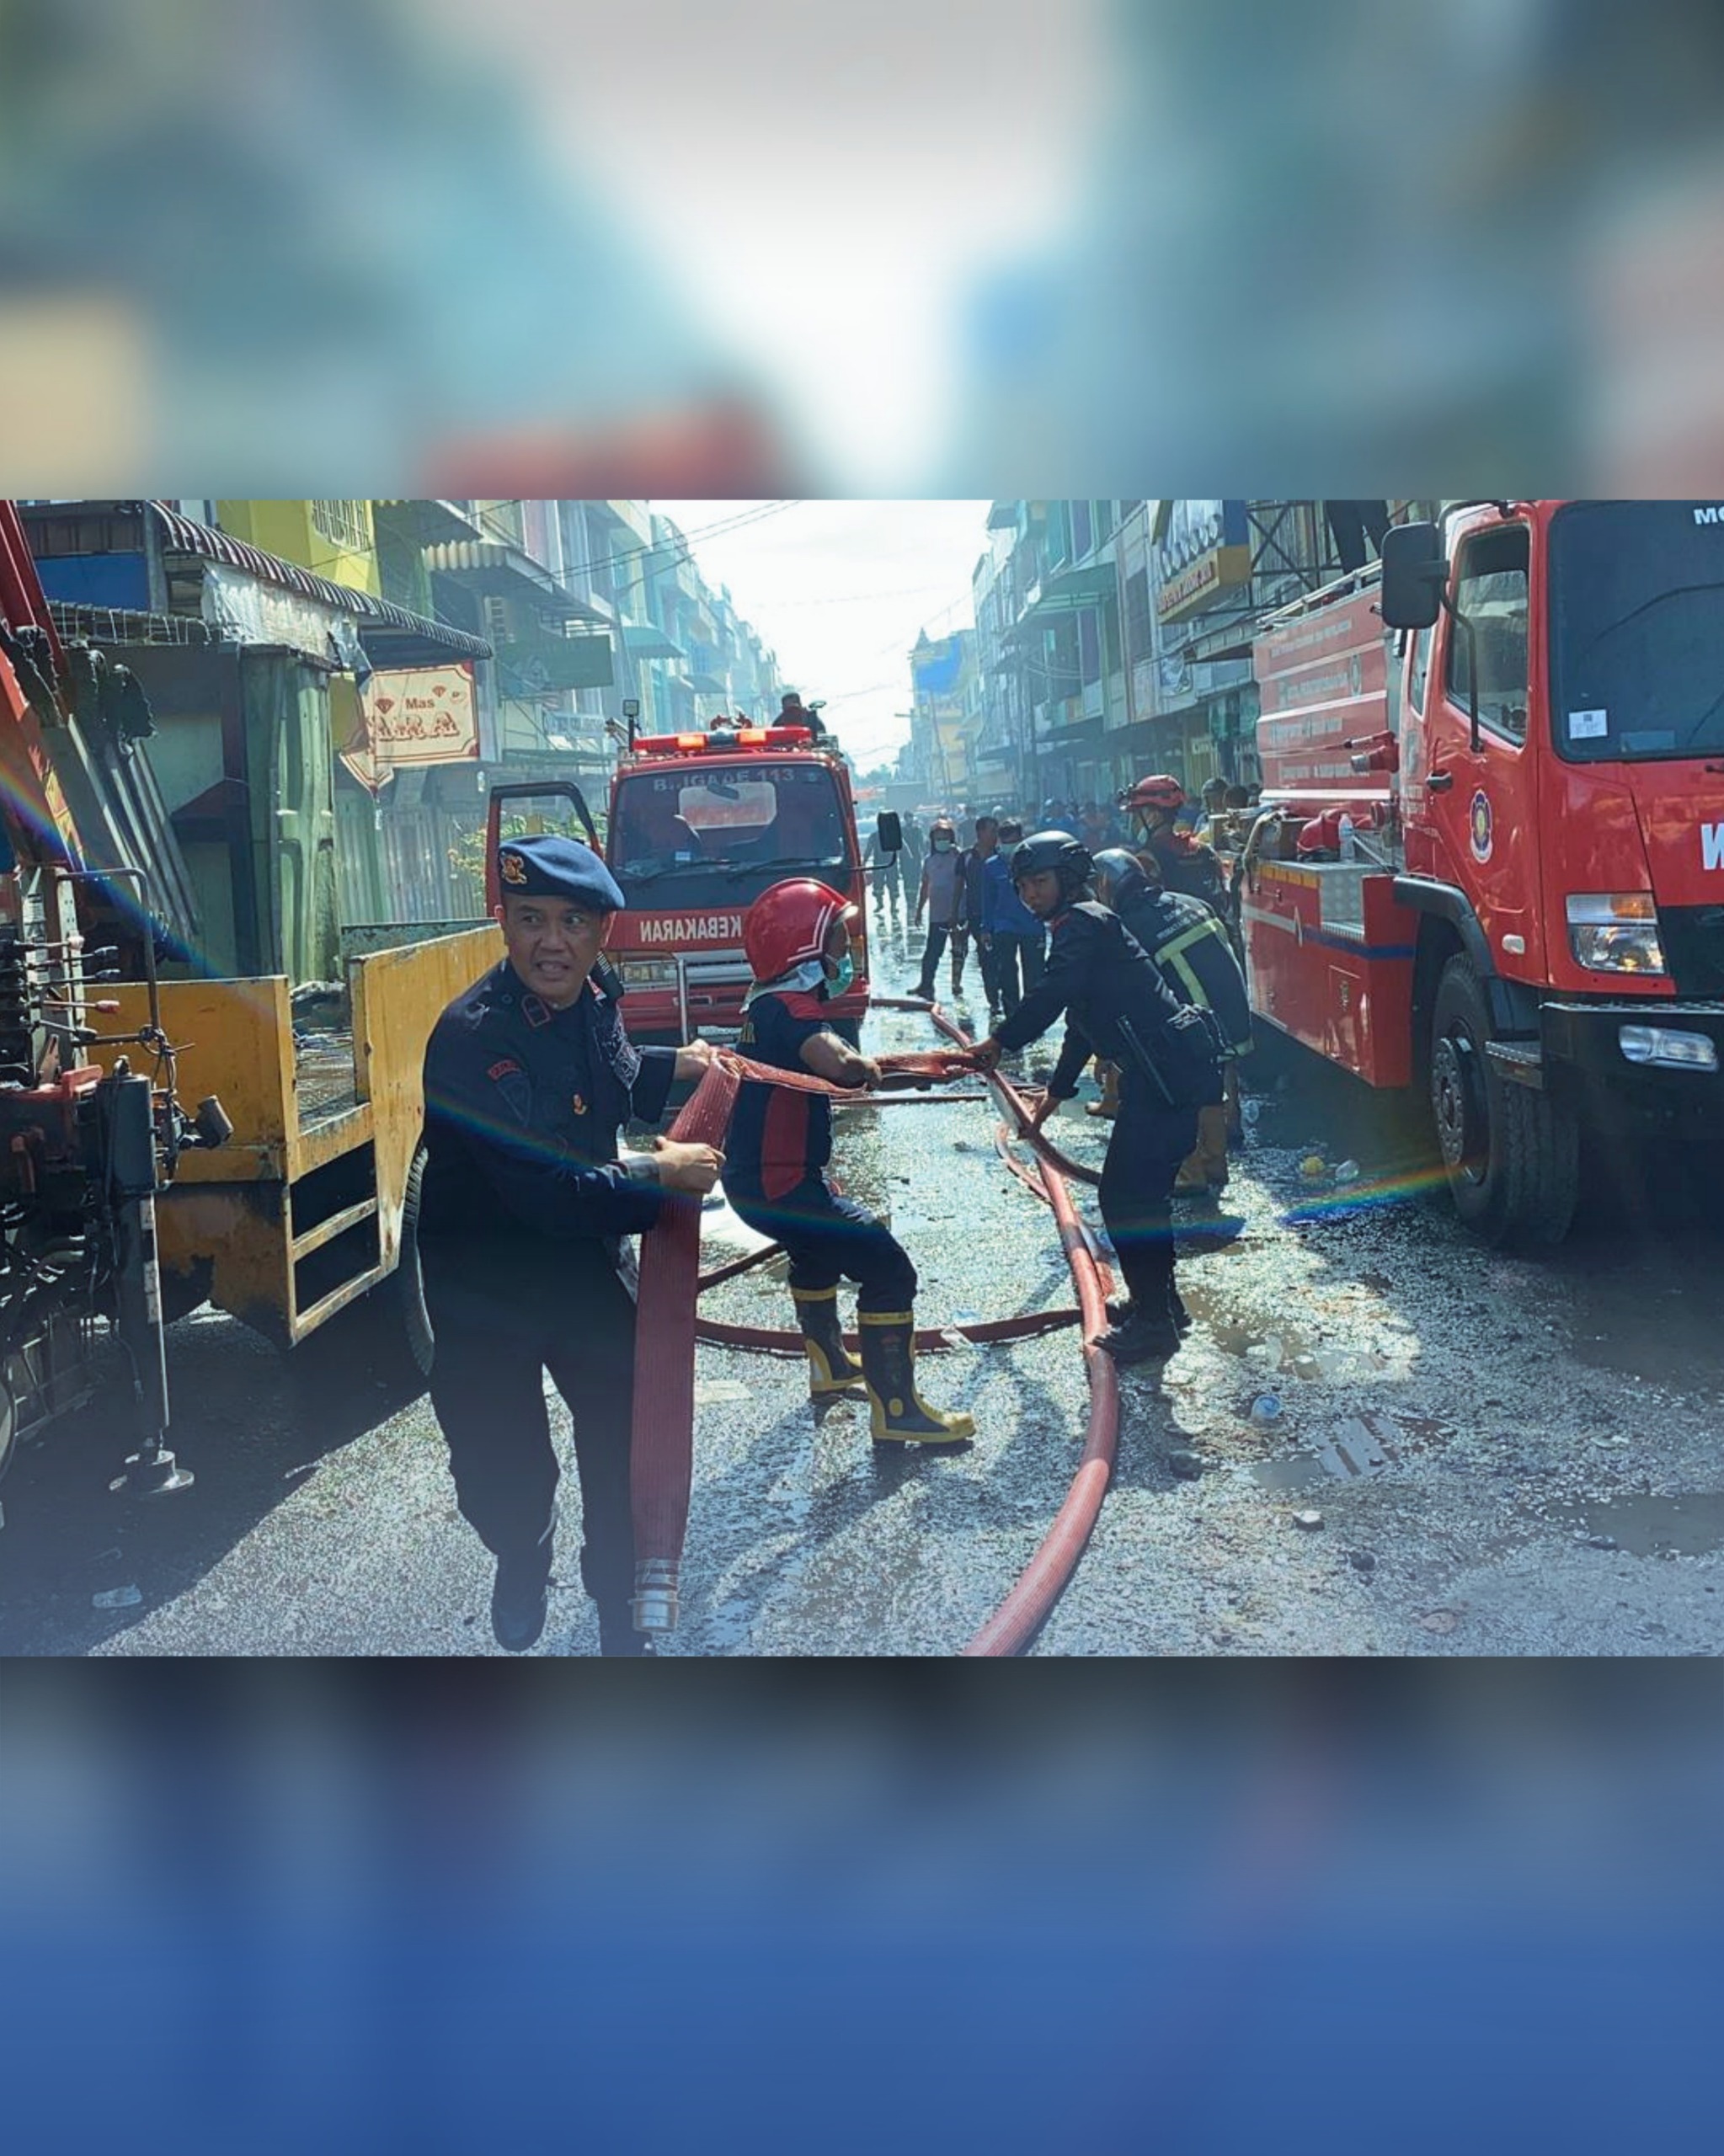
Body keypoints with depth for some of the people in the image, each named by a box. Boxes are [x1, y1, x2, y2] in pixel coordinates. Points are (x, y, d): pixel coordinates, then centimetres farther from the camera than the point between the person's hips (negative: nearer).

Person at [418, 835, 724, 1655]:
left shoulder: (594, 993, -5)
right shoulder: (474, 1035, -29)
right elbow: (545, 1192, -33)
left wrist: (678, 1064, 7)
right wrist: (657, 1175, -25)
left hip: (584, 1254, 6)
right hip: (484, 1276, -5)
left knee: (628, 1430, 10)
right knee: (498, 1462, 9)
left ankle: (621, 1607, 32)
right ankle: (522, 1558, 44)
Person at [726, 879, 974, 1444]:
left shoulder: (766, 1005, 9)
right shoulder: (793, 1010, -22)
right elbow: (837, 1064, -43)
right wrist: (869, 1068, -20)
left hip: (751, 1178, 11)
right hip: (782, 1186, -11)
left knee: (817, 1250, 35)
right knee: (888, 1270, -9)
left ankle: (830, 1366, 51)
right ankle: (895, 1412, -5)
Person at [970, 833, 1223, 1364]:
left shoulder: (1083, 923, -7)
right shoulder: (1082, 929, 25)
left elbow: (1053, 993, -24)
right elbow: (1082, 1026, 33)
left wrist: (1001, 1042, -21)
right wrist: (1056, 1092, 39)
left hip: (1170, 1075, -11)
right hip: (1161, 1074, 11)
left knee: (1126, 1195, -9)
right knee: (1141, 1189, 19)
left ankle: (1153, 1322, -3)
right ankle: (1159, 1301, 31)